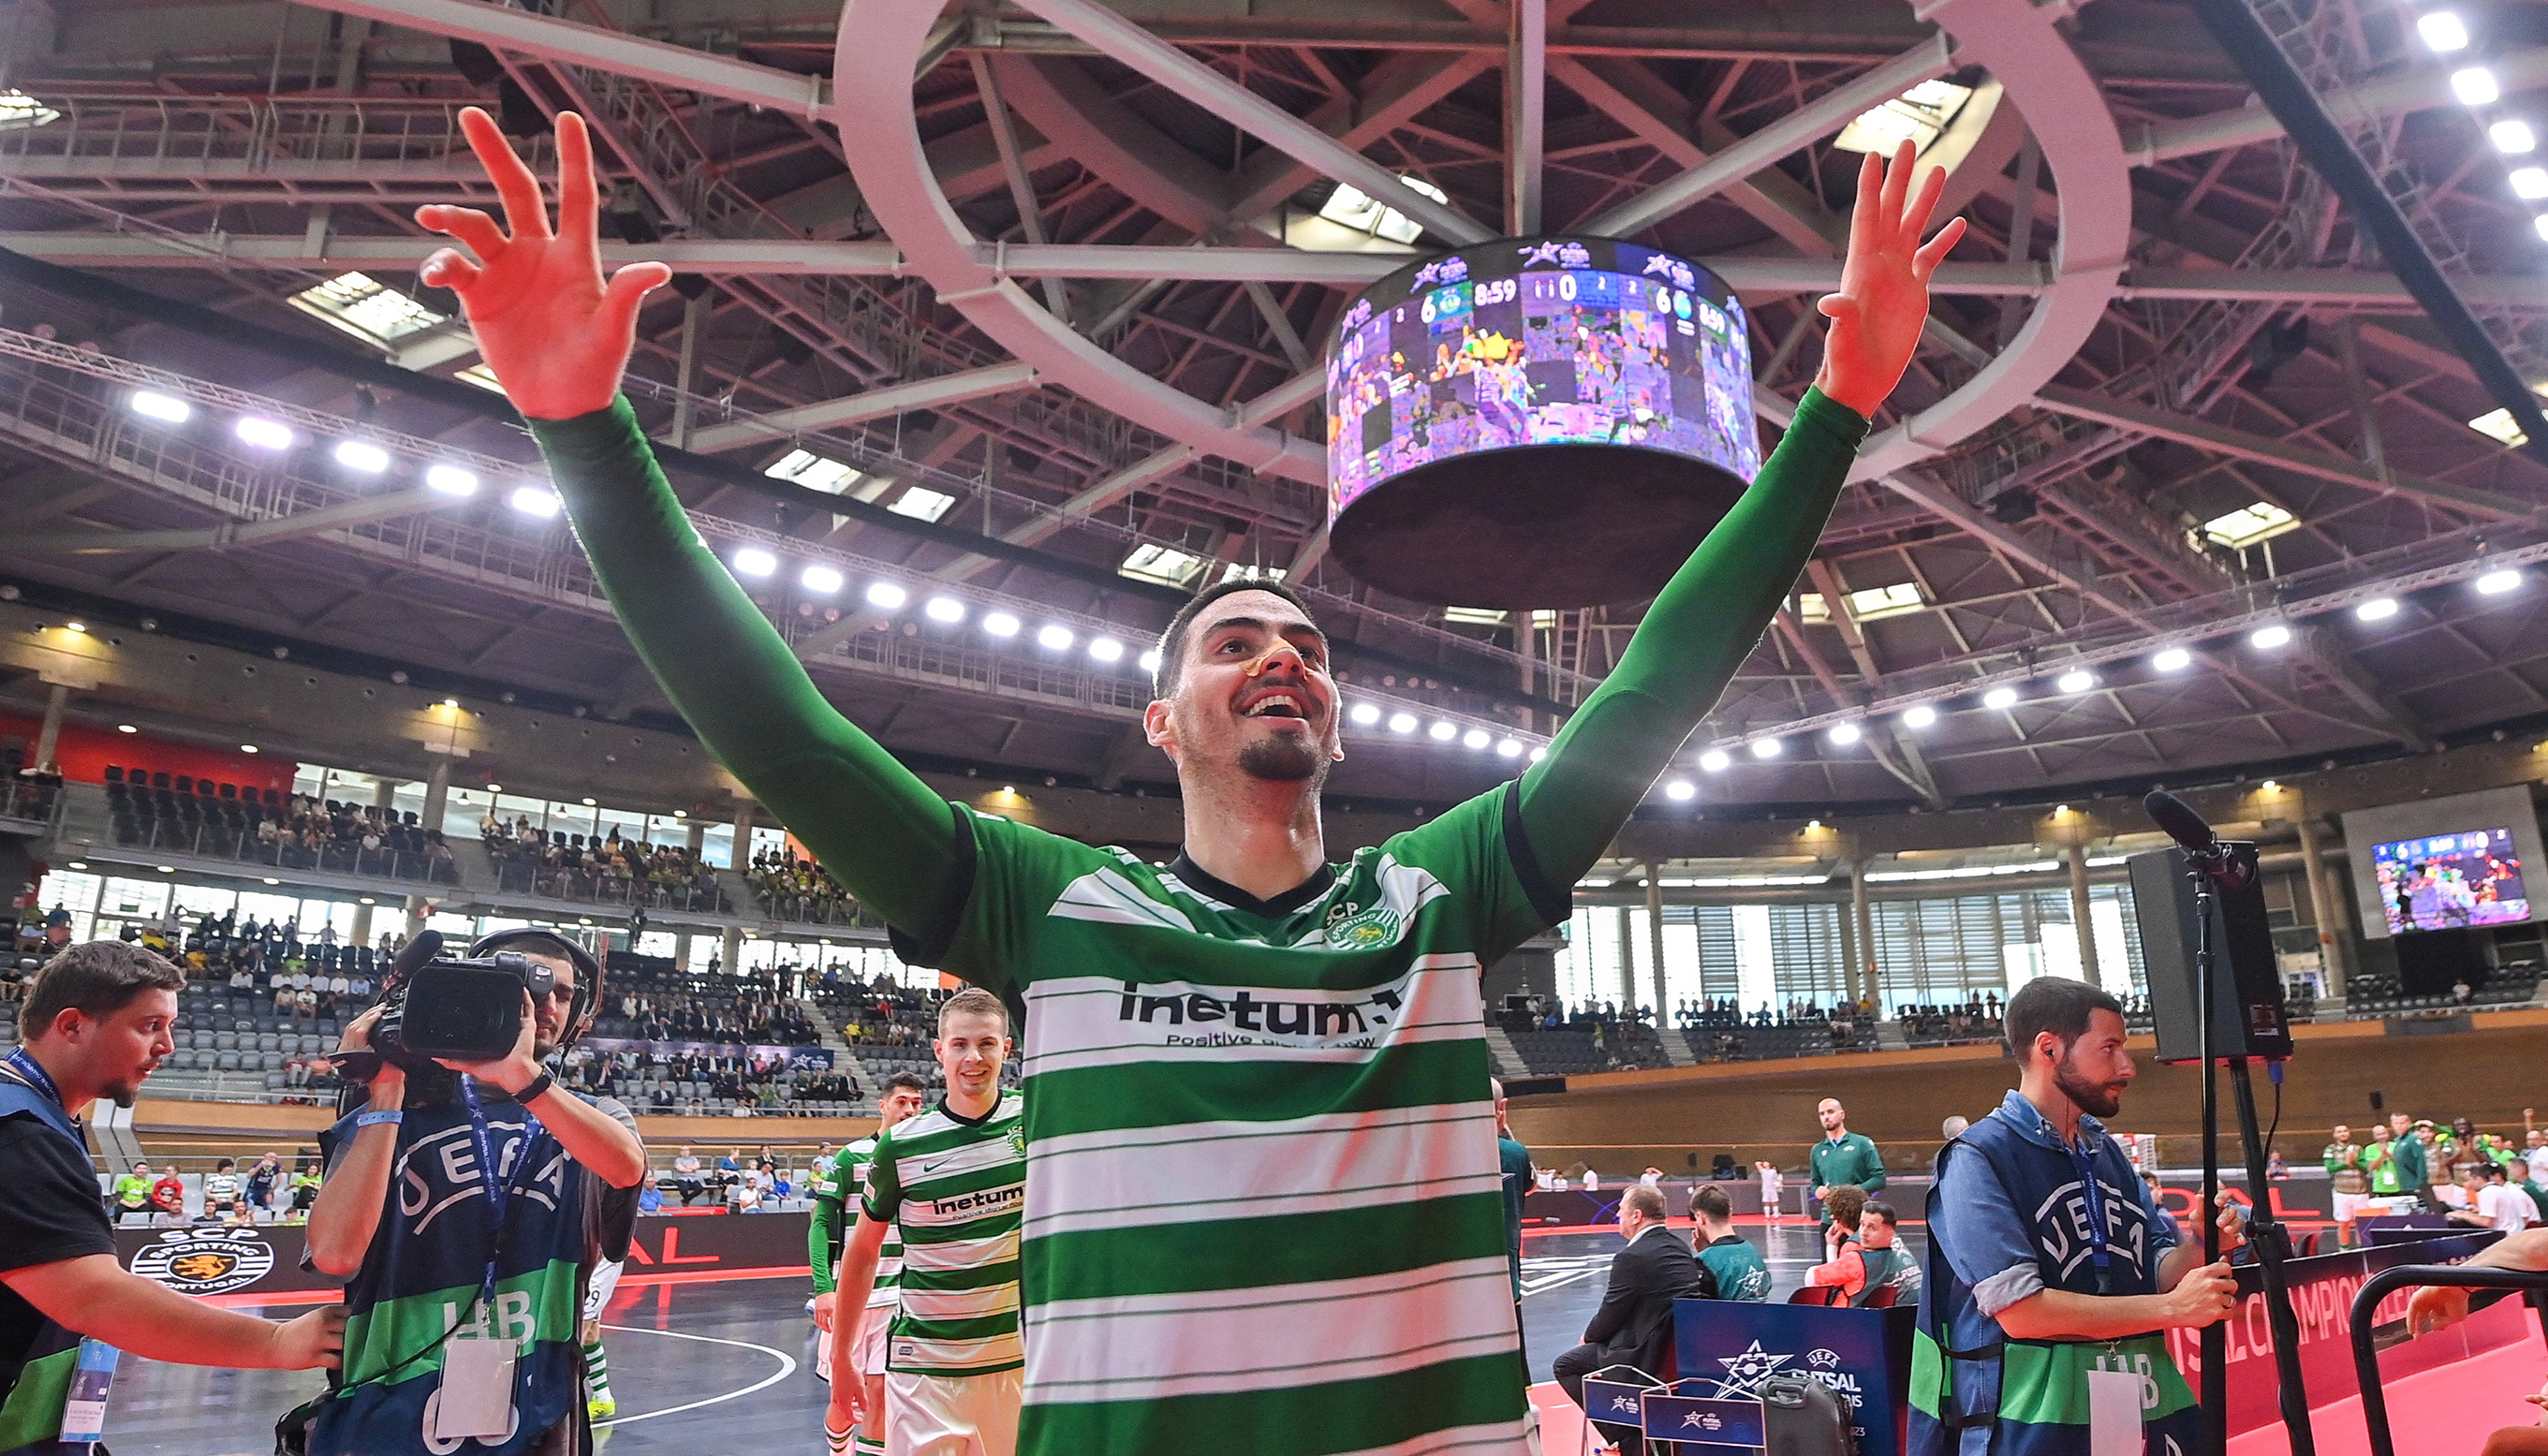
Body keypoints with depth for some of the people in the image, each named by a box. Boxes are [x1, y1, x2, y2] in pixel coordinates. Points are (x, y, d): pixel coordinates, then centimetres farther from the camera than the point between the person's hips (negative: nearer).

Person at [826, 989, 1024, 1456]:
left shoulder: (1037, 1120, -4)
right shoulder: (900, 1146, -5)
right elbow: (862, 1251, 5)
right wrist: (840, 1359, 7)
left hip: (1020, 1360, 1)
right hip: (924, 1366, -1)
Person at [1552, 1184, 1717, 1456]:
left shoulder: (1631, 1257, -20)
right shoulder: (1679, 1246, 8)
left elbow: (1610, 1314, -12)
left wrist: (1589, 1337, 10)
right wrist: (1596, 1335, 17)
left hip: (1649, 1353, -9)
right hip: (1681, 1344, 9)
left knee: (1565, 1366, 5)